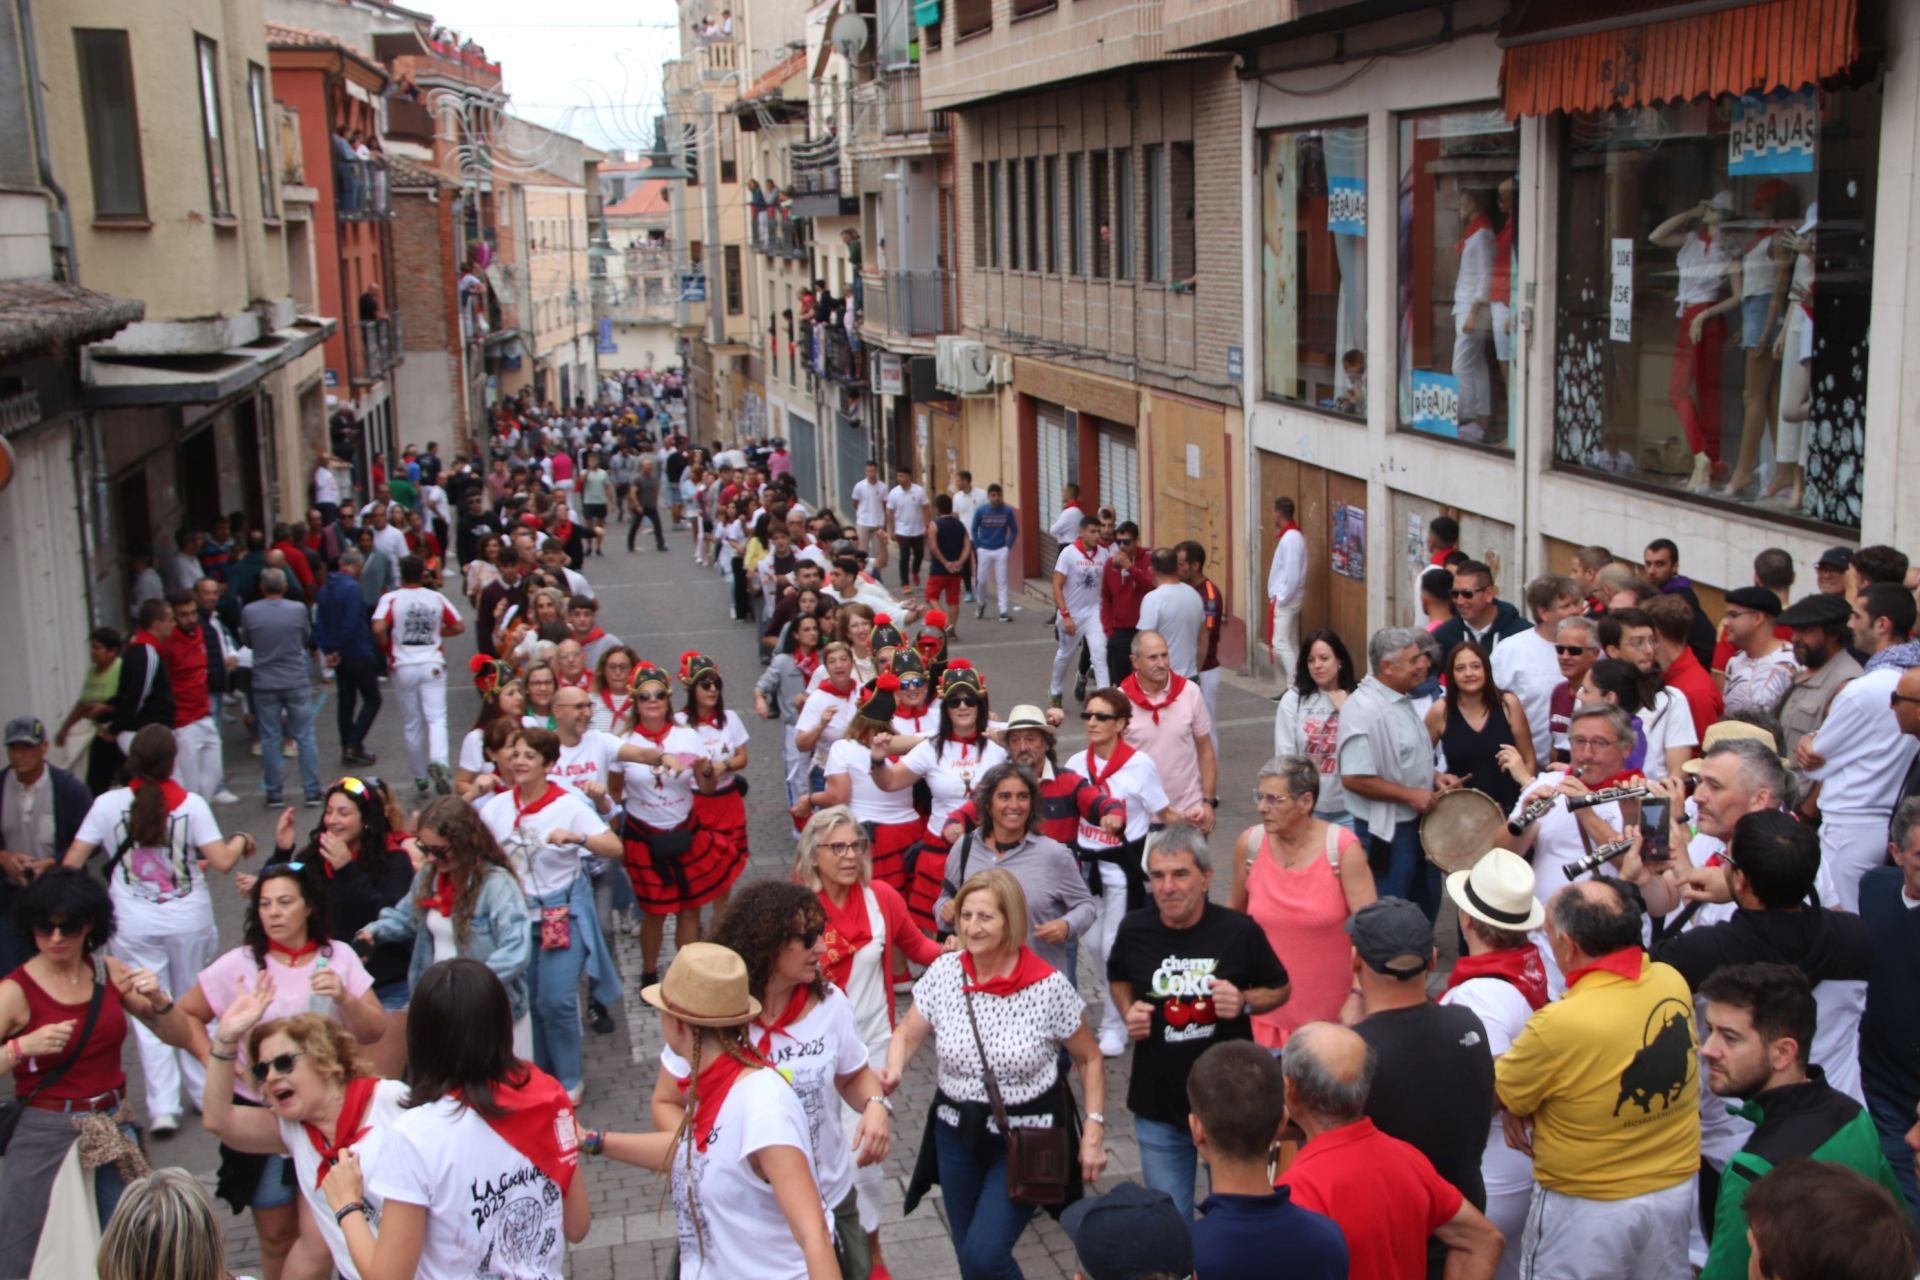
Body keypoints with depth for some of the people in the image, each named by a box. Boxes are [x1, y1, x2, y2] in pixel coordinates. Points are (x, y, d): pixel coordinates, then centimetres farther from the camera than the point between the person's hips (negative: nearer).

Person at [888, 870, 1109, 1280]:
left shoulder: (1049, 986, -14)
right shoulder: (943, 973, -6)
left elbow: (1089, 1059, -3)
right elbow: (907, 1035, 3)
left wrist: (1094, 1130, -8)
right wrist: (893, 1070, -18)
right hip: (958, 1134, 4)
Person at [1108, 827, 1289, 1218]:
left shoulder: (1239, 931, -13)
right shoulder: (1134, 930, -7)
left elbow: (1280, 990, 3)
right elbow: (1118, 978, 15)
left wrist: (1244, 1002, -17)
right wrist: (1128, 1011, -5)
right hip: (1157, 1103, 2)